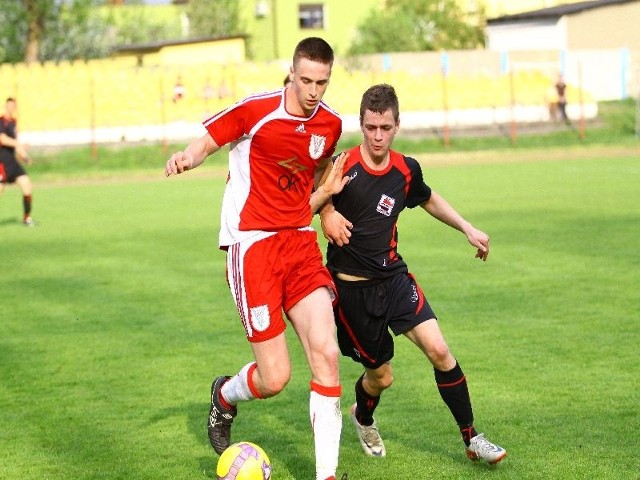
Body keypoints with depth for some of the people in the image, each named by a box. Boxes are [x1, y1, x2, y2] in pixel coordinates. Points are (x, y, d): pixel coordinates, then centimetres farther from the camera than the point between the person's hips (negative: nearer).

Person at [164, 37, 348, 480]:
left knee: (326, 352, -12)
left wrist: (327, 193, 5)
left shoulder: (330, 125, 7)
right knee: (275, 378, -8)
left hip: (300, 242, 5)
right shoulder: (256, 110, -10)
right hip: (253, 243, -5)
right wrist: (184, 158, -24)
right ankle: (226, 395, 30)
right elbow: (204, 145, -2)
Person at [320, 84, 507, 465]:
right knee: (381, 376, 5)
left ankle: (472, 439, -2)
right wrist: (327, 214, -18)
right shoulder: (342, 168, -15)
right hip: (351, 286, -3)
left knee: (438, 350, -14)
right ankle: (364, 418, 42)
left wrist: (468, 229, 16)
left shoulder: (406, 170, 0)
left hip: (394, 276, 3)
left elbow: (429, 201, 23)